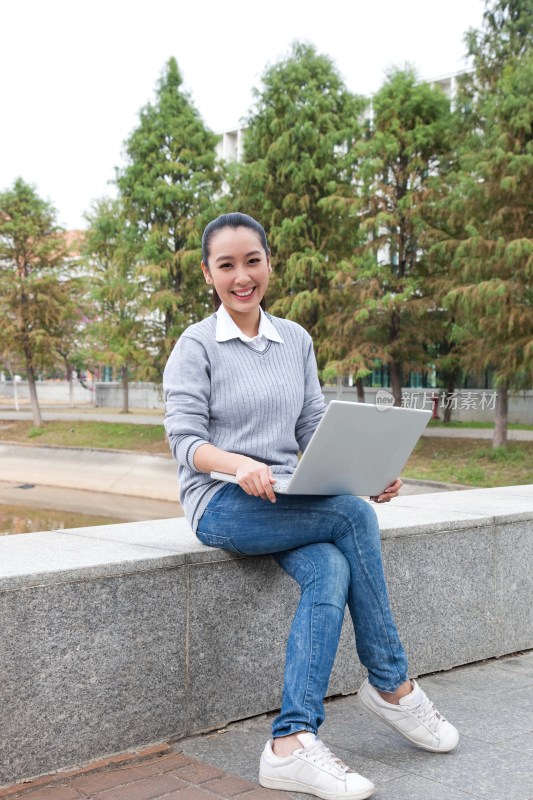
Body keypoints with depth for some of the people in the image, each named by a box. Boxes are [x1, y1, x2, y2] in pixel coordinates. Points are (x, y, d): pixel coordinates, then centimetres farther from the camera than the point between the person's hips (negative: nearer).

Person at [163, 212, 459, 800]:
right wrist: (240, 464, -30)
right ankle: (391, 685, -12)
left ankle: (292, 744, -29)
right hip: (222, 505, -4)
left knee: (330, 572, -28)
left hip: (292, 503, 5)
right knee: (353, 516, -26)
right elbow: (185, 440, -9)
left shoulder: (296, 341, 13)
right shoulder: (196, 345, -2)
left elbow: (314, 431, 12)